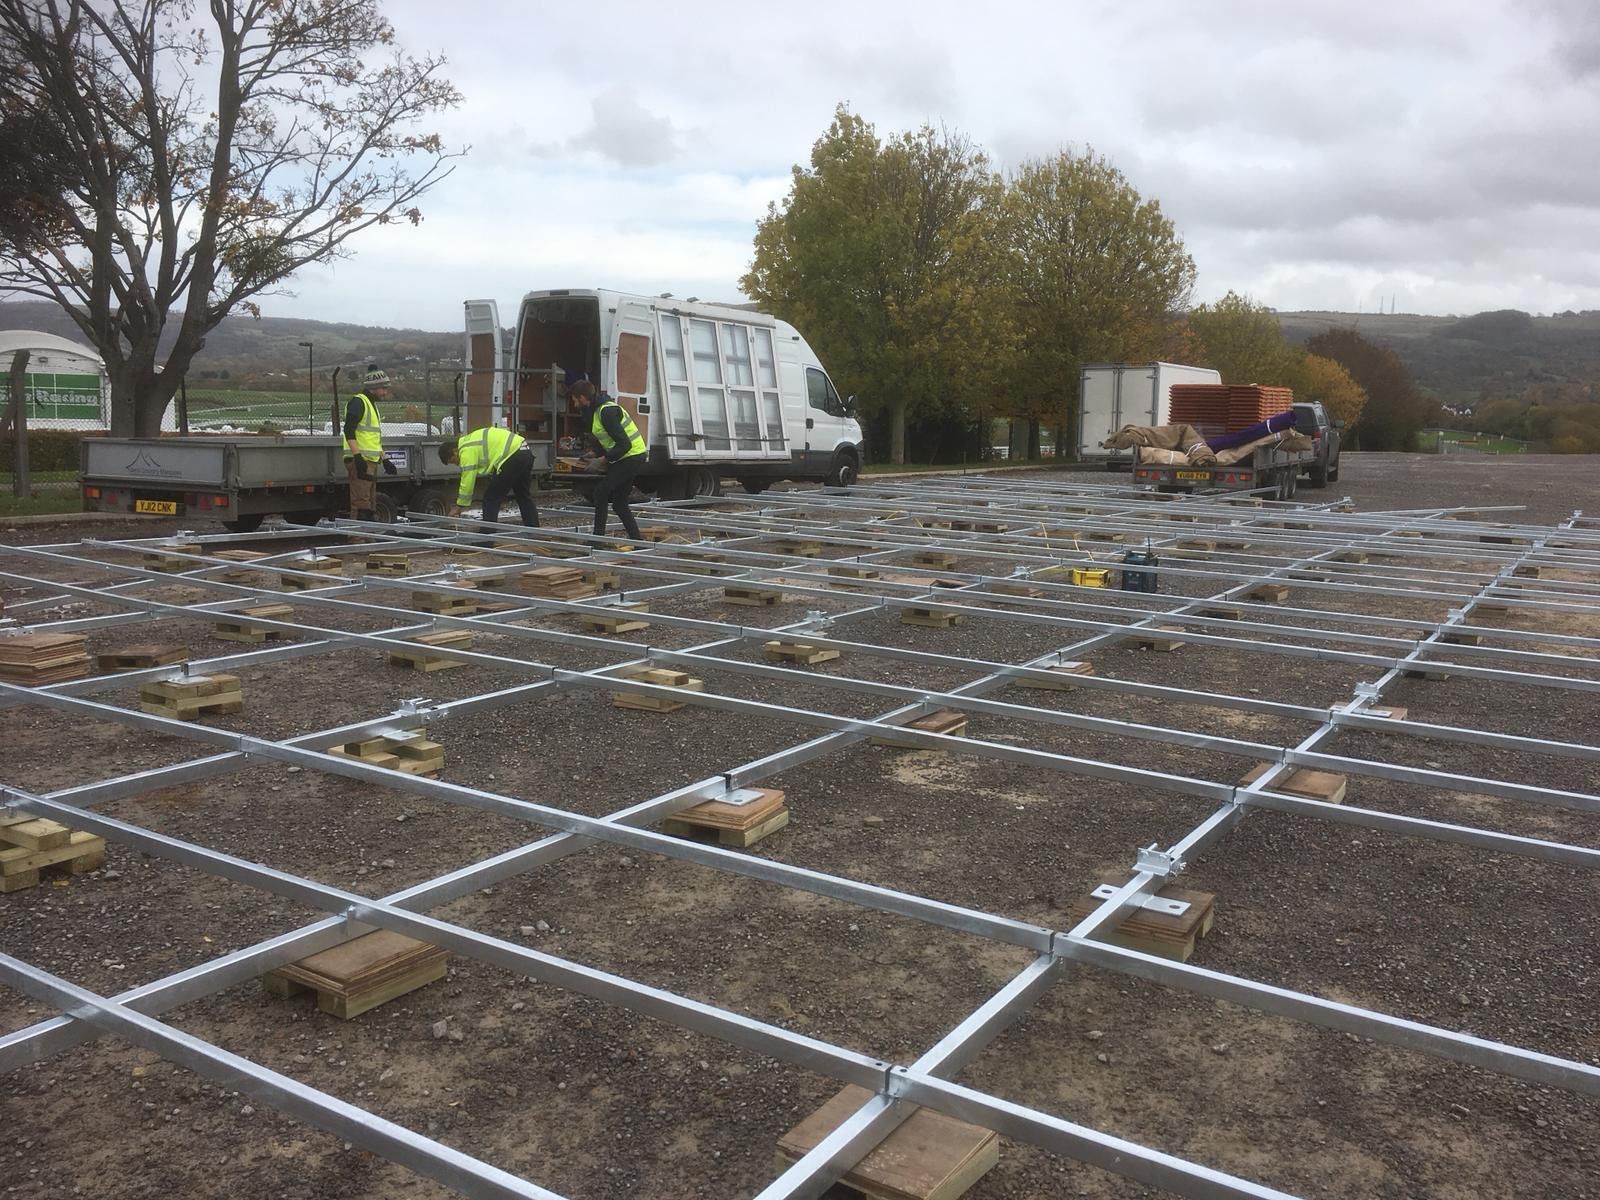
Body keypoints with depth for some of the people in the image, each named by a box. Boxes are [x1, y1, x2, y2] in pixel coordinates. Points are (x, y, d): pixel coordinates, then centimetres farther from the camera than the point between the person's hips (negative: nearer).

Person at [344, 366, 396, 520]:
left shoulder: (372, 404, 22)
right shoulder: (358, 402, -9)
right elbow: (349, 431, -19)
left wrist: (384, 459, 25)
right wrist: (358, 456, -27)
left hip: (371, 461, 10)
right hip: (360, 461, -10)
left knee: (370, 506, 13)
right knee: (361, 504, -13)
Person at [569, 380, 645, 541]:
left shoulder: (606, 411, -20)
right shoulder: (598, 409, 11)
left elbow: (624, 444, -25)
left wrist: (604, 460, -19)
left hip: (631, 458, -10)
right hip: (633, 459, 10)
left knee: (601, 491, -6)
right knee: (619, 500, 12)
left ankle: (598, 537, -2)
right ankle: (637, 539, 13)